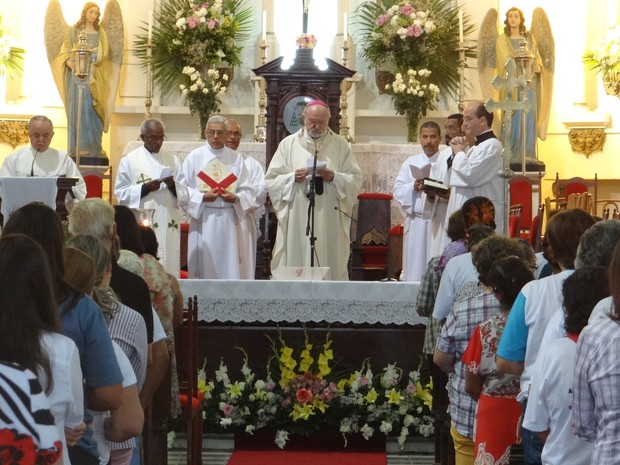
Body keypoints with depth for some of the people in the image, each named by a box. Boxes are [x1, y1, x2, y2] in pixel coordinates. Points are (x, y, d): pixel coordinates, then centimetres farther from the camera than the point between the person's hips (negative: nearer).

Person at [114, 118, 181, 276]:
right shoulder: (129, 160, 3)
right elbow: (121, 193, 0)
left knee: (169, 268, 0)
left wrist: (173, 186, -9)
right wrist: (144, 188, -13)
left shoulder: (172, 160, 12)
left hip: (169, 224, 3)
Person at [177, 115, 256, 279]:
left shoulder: (236, 158, 8)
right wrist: (202, 197, -14)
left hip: (228, 220, 1)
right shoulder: (195, 157, 4)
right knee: (204, 265, -1)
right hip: (203, 219, -1)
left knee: (228, 267, 1)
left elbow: (248, 191, 8)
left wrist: (235, 198, -11)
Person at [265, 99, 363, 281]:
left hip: (330, 222, 0)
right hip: (297, 221, 0)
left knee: (330, 266, 0)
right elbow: (271, 180, 5)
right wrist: (293, 177, -13)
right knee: (295, 268, -2)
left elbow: (356, 180, 4)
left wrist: (334, 177, -13)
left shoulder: (340, 145, 9)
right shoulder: (288, 144, 9)